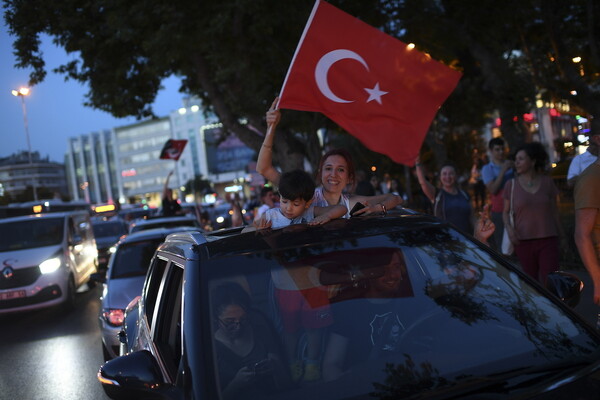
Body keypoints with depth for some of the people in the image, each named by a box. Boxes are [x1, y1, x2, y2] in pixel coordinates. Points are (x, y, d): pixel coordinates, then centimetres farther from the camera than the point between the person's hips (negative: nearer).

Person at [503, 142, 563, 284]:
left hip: (547, 240, 0)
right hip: (523, 241, 0)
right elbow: (506, 211, 8)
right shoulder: (511, 185, 2)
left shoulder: (547, 182, 4)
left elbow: (554, 210, 11)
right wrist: (508, 227, -10)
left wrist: (559, 232, 11)